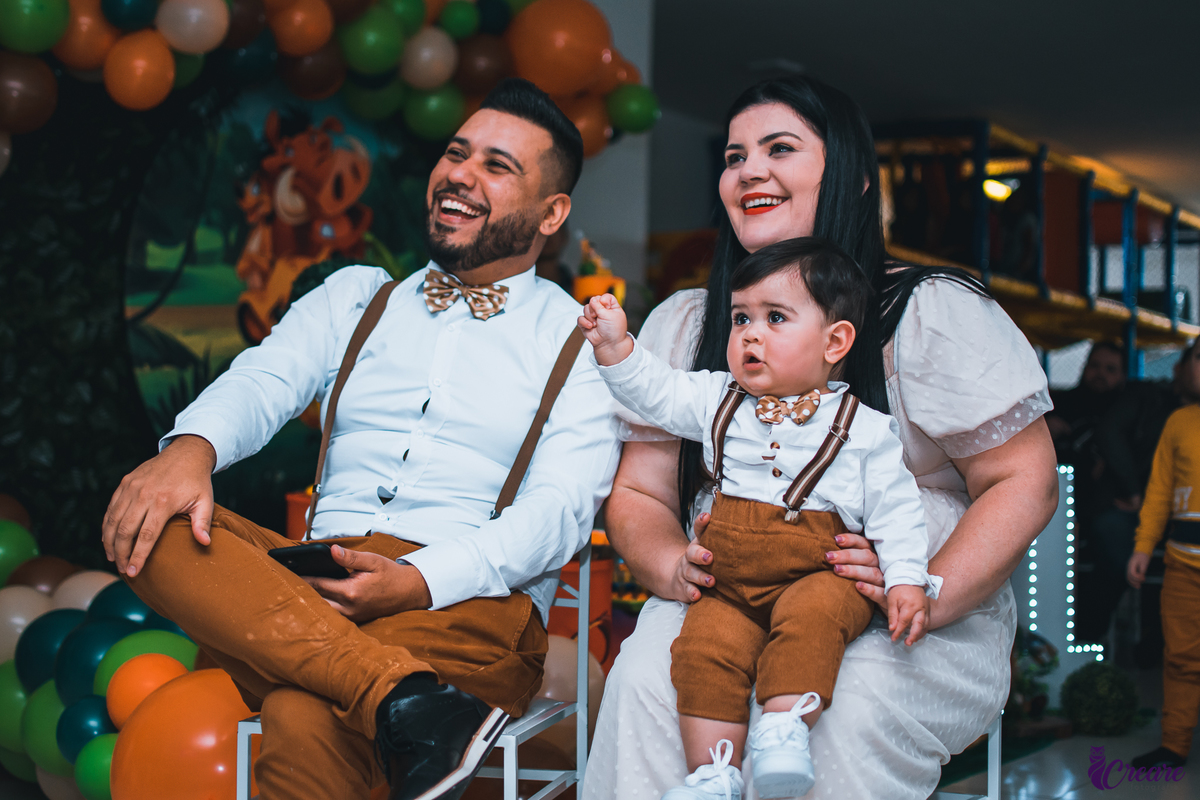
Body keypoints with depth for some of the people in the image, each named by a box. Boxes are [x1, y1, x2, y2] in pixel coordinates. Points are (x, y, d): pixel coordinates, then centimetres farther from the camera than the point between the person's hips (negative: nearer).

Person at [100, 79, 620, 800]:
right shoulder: (356, 296, 23)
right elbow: (265, 380, 5)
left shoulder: (582, 342, 10)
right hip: (314, 582, 6)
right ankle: (404, 699, -38)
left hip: (469, 605, -5)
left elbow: (562, 508, -4)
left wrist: (420, 582, -21)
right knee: (150, 525, -28)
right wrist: (192, 447, -20)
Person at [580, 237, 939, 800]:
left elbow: (895, 512, 2)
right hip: (729, 584, 3)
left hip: (817, 575, -3)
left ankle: (784, 733, -36)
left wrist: (907, 580, -10)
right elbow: (656, 393, 20)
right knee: (704, 647, -22)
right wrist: (615, 347, 6)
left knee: (809, 614, -35)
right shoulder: (718, 401, 15)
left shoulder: (865, 430, 3)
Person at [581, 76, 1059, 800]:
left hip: (926, 630, -2)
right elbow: (640, 494, 15)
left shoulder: (937, 313, 2)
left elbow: (1024, 482, -2)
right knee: (648, 677, -30)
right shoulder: (681, 325, 15)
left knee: (839, 710, -36)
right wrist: (673, 567, -10)